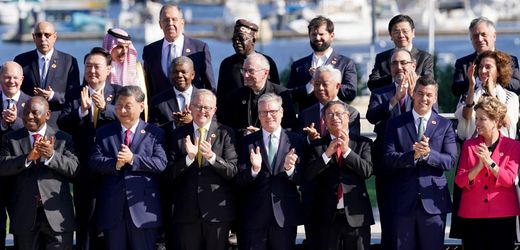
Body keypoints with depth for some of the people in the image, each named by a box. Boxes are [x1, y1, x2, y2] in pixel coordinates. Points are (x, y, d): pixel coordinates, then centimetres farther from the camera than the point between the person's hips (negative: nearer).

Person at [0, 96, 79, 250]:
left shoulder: (63, 139, 6)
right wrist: (28, 157, -22)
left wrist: (52, 155, -22)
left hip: (56, 214, -1)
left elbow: (74, 168, -5)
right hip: (24, 214, 1)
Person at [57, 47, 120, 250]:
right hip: (85, 170, 1)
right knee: (86, 223, 7)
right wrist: (82, 110, -24)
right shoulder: (73, 95, 6)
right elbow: (62, 123, -7)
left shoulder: (119, 93, 3)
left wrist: (105, 107, -29)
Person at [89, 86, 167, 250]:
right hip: (112, 209, 2)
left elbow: (161, 163, -9)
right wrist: (115, 164, -18)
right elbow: (94, 162, 0)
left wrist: (132, 159, -19)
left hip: (143, 207, -2)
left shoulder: (155, 134, 4)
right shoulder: (103, 133, 12)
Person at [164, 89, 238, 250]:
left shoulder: (225, 134, 3)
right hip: (186, 211, 1)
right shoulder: (177, 135, 7)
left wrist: (211, 156, -21)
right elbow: (170, 174, 1)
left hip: (217, 210, -1)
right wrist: (189, 157, -16)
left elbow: (233, 171, -5)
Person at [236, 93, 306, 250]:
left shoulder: (296, 141, 3)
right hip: (254, 215, 0)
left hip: (285, 214, 0)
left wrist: (290, 169, -20)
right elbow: (240, 182, -1)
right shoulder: (248, 142, 4)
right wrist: (254, 169, -20)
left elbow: (302, 179, 0)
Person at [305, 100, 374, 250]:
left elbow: (367, 170, -7)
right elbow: (308, 175, -5)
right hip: (328, 216, 1)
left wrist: (346, 150, -14)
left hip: (356, 215, -1)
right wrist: (327, 153, -15)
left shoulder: (362, 143, 6)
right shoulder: (317, 146, 8)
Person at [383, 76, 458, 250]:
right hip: (403, 201, 0)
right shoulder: (395, 124, 7)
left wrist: (428, 154, -21)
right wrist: (413, 155, -21)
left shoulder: (445, 125, 7)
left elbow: (450, 161, -3)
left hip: (433, 201, 0)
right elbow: (389, 158, -4)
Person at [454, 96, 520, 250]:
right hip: (472, 214, 2)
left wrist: (489, 162, -20)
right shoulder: (469, 145, 9)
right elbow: (460, 181, 1)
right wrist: (479, 166, -16)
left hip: (502, 215, -2)